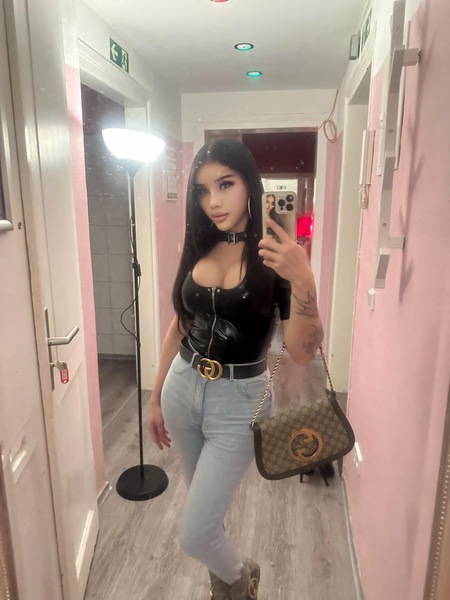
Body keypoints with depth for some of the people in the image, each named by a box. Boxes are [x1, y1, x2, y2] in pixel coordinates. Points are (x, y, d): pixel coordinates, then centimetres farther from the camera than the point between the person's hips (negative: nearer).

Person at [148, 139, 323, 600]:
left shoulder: (277, 257, -13)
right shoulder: (198, 248, 0)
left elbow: (302, 353, -18)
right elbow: (179, 327, 8)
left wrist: (303, 281, -34)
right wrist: (156, 397, 12)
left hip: (238, 402, -5)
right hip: (183, 390, 5)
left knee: (195, 535, 3)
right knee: (204, 505, 24)